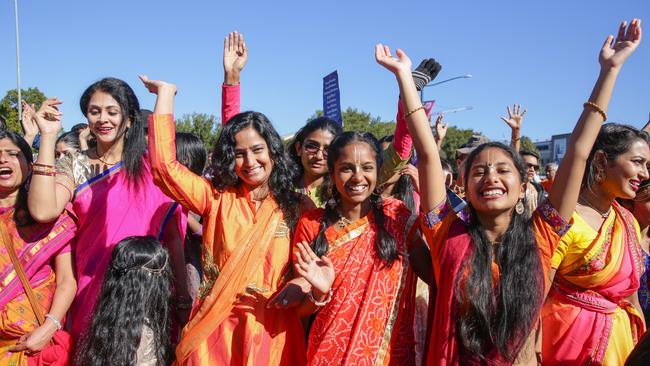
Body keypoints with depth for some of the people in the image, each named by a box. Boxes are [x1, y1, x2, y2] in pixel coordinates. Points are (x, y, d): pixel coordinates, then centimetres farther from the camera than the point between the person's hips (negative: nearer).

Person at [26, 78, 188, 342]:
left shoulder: (149, 166, -1)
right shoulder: (73, 167, 2)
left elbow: (172, 233, -3)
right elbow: (43, 211, -18)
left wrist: (182, 298, -6)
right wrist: (48, 136, -14)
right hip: (92, 289, 1)